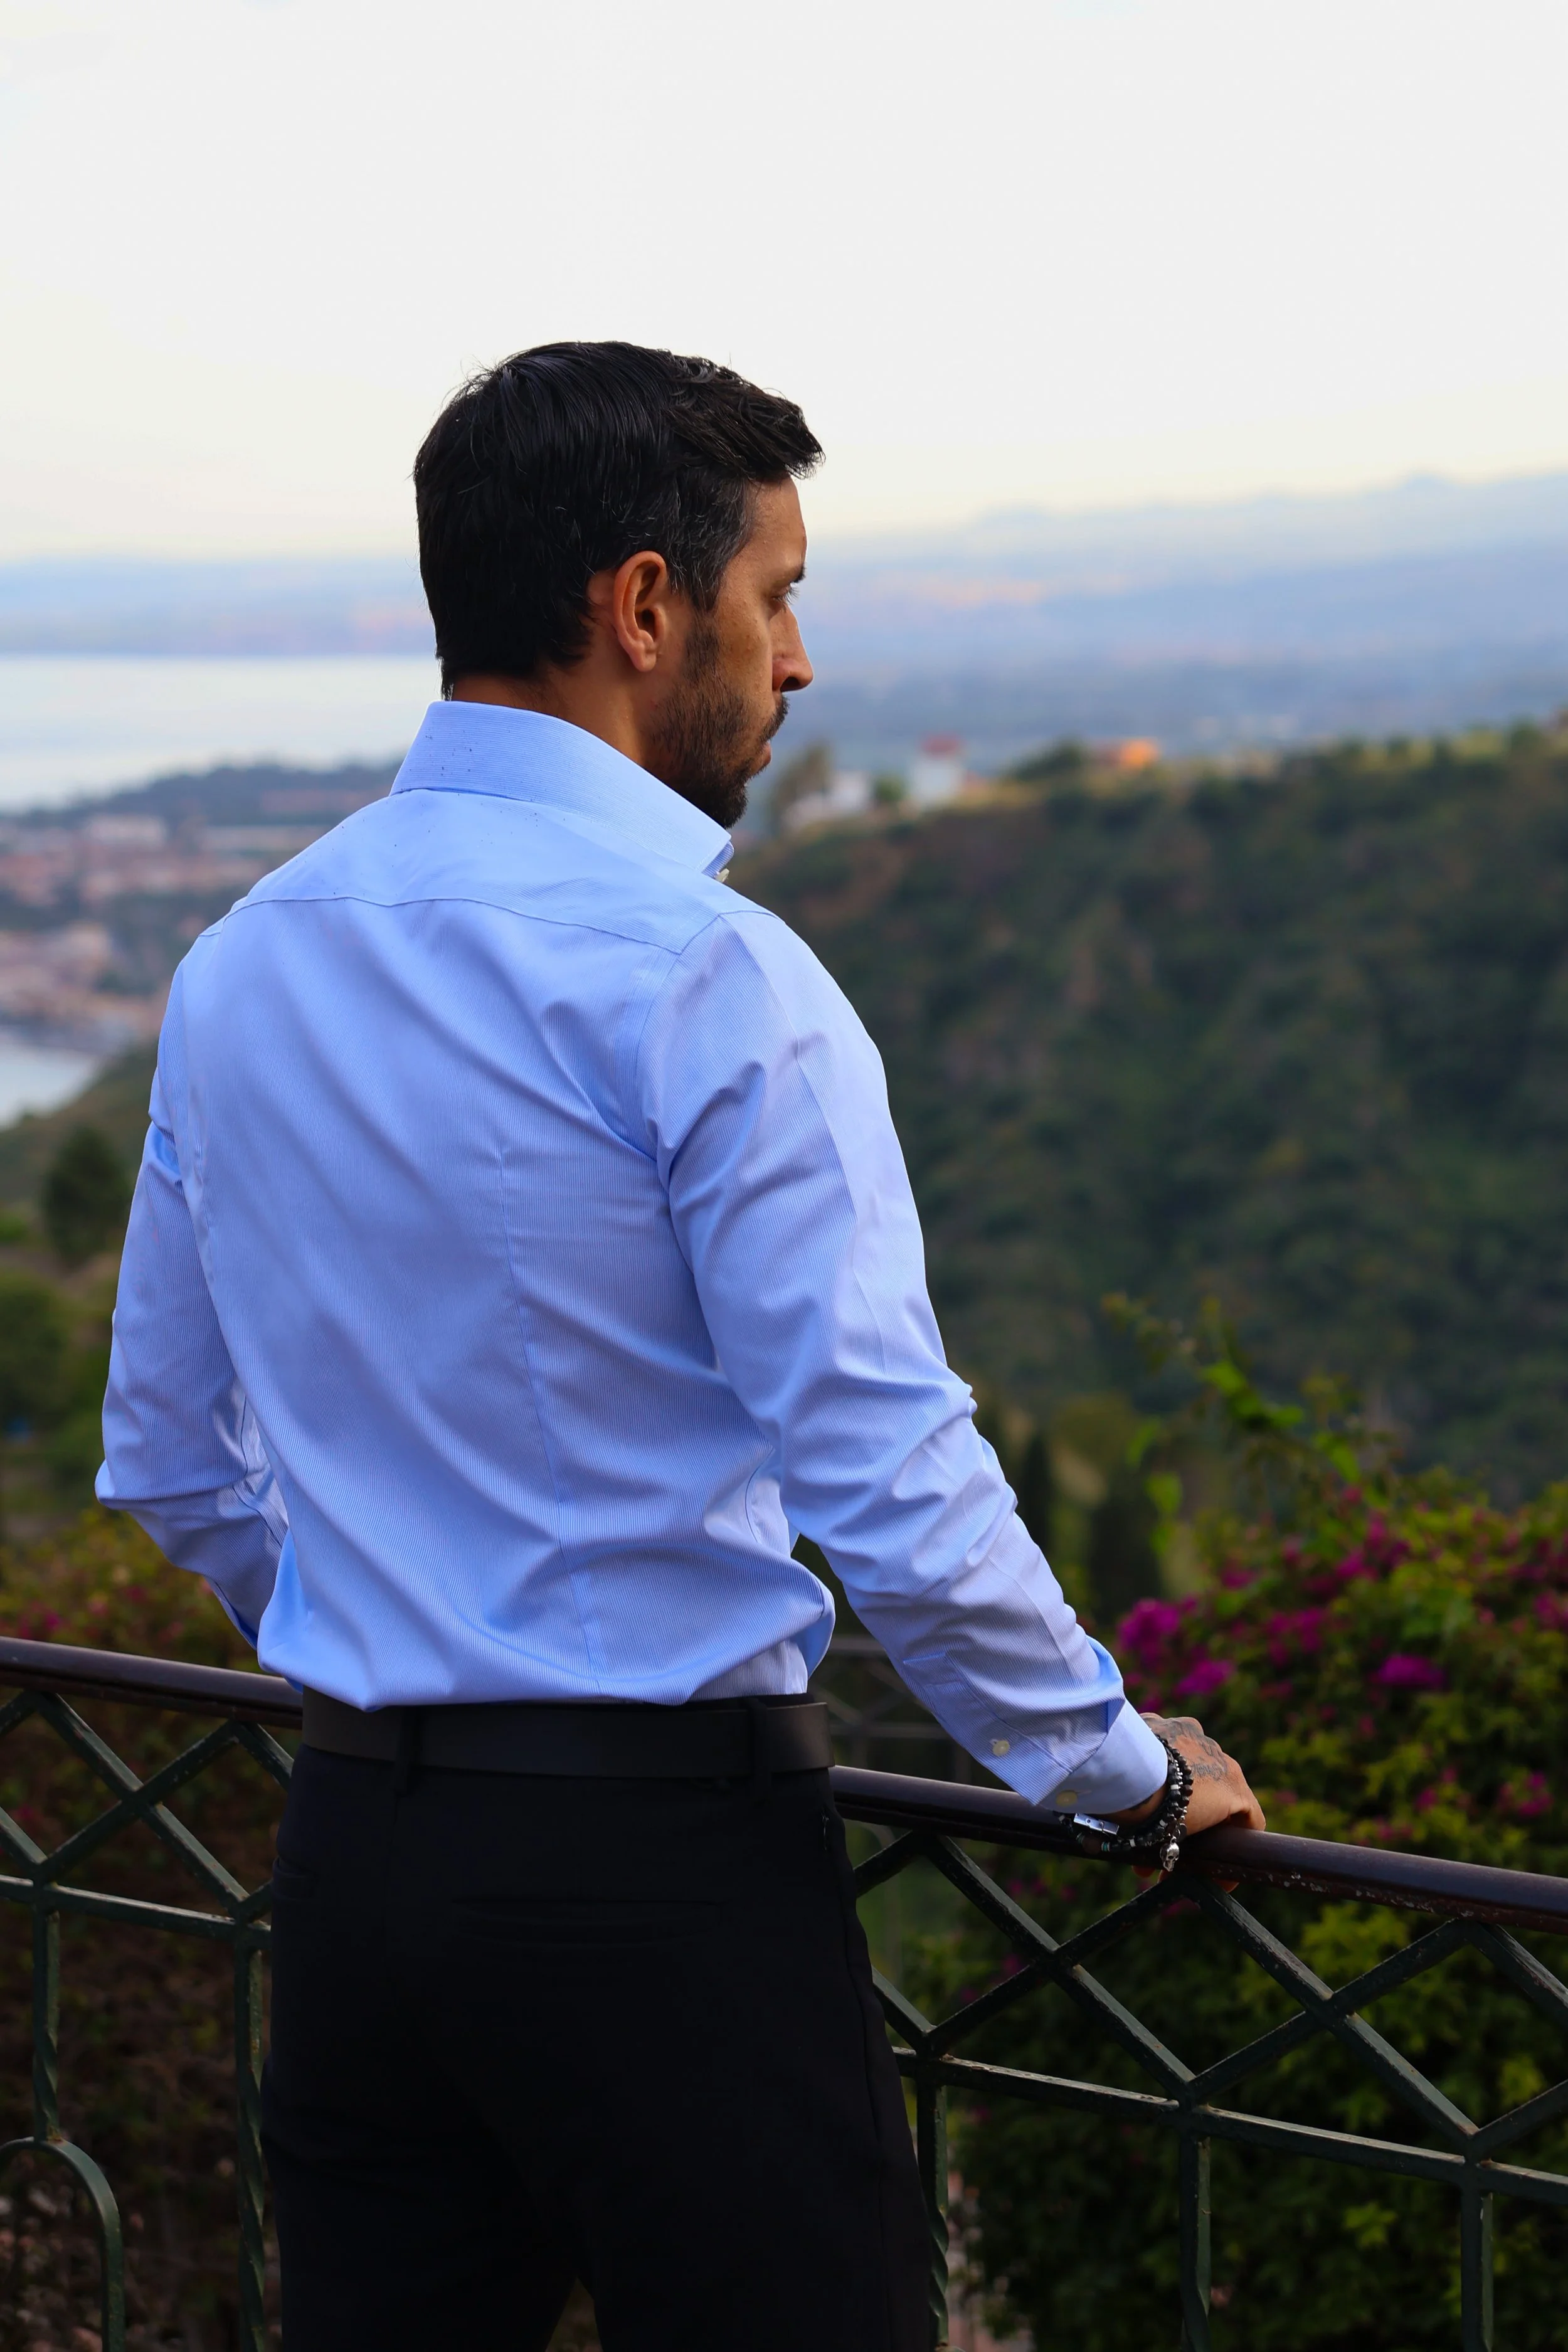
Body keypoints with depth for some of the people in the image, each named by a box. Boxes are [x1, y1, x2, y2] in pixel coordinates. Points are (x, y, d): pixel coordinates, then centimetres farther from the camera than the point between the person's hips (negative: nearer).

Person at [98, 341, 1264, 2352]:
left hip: (352, 1845, 7)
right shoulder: (704, 976, -14)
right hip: (661, 1865, -7)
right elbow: (888, 1479, -16)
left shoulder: (240, 965, 8)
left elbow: (169, 1462, 17)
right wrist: (1126, 1765, -1)